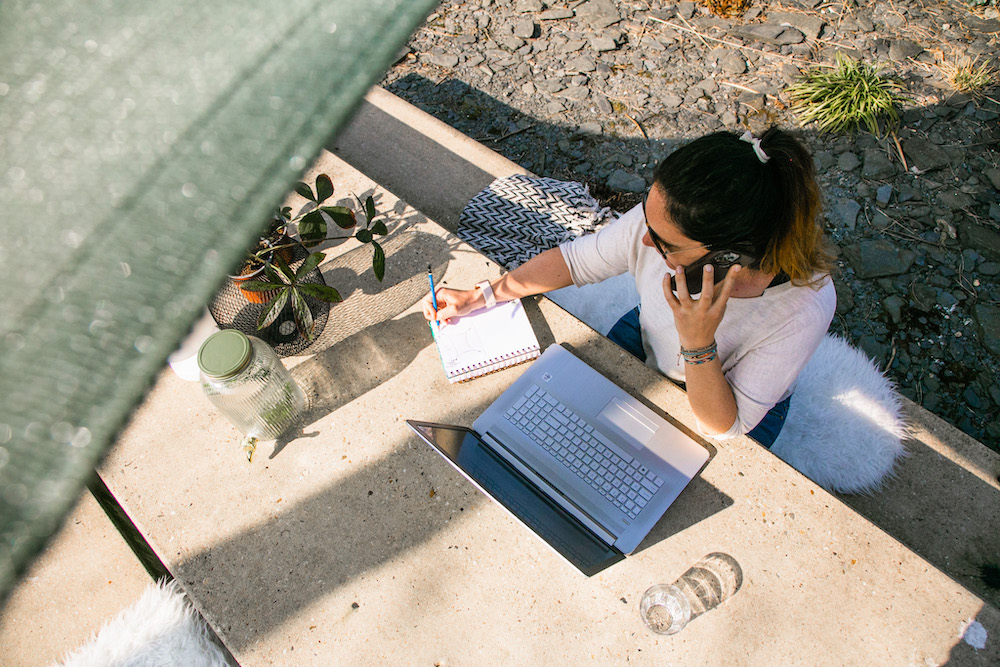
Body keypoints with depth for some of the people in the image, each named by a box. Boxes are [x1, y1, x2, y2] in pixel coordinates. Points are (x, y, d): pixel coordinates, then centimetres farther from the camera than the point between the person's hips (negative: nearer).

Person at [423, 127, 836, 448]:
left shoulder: (803, 309, -37)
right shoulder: (662, 218, -32)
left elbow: (724, 429, -28)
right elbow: (575, 260, -14)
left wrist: (698, 346, -46)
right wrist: (479, 296, -14)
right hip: (645, 343, 3)